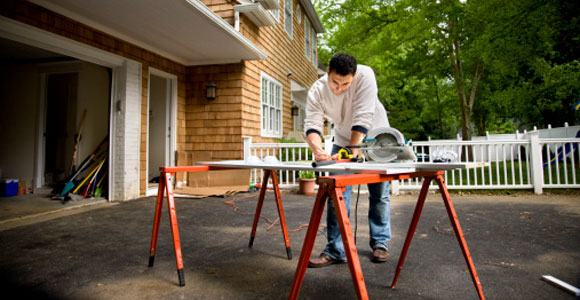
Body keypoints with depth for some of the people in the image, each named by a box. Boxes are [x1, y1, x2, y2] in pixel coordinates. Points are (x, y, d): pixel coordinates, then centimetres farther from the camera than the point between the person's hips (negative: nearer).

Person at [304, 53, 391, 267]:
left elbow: (363, 118, -35)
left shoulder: (365, 75, -30)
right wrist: (317, 148, -48)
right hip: (343, 140, 2)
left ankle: (380, 243, 20)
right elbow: (312, 125, -29)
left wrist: (353, 149, -40)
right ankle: (335, 250, 0)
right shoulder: (317, 91, -23)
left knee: (379, 194, 3)